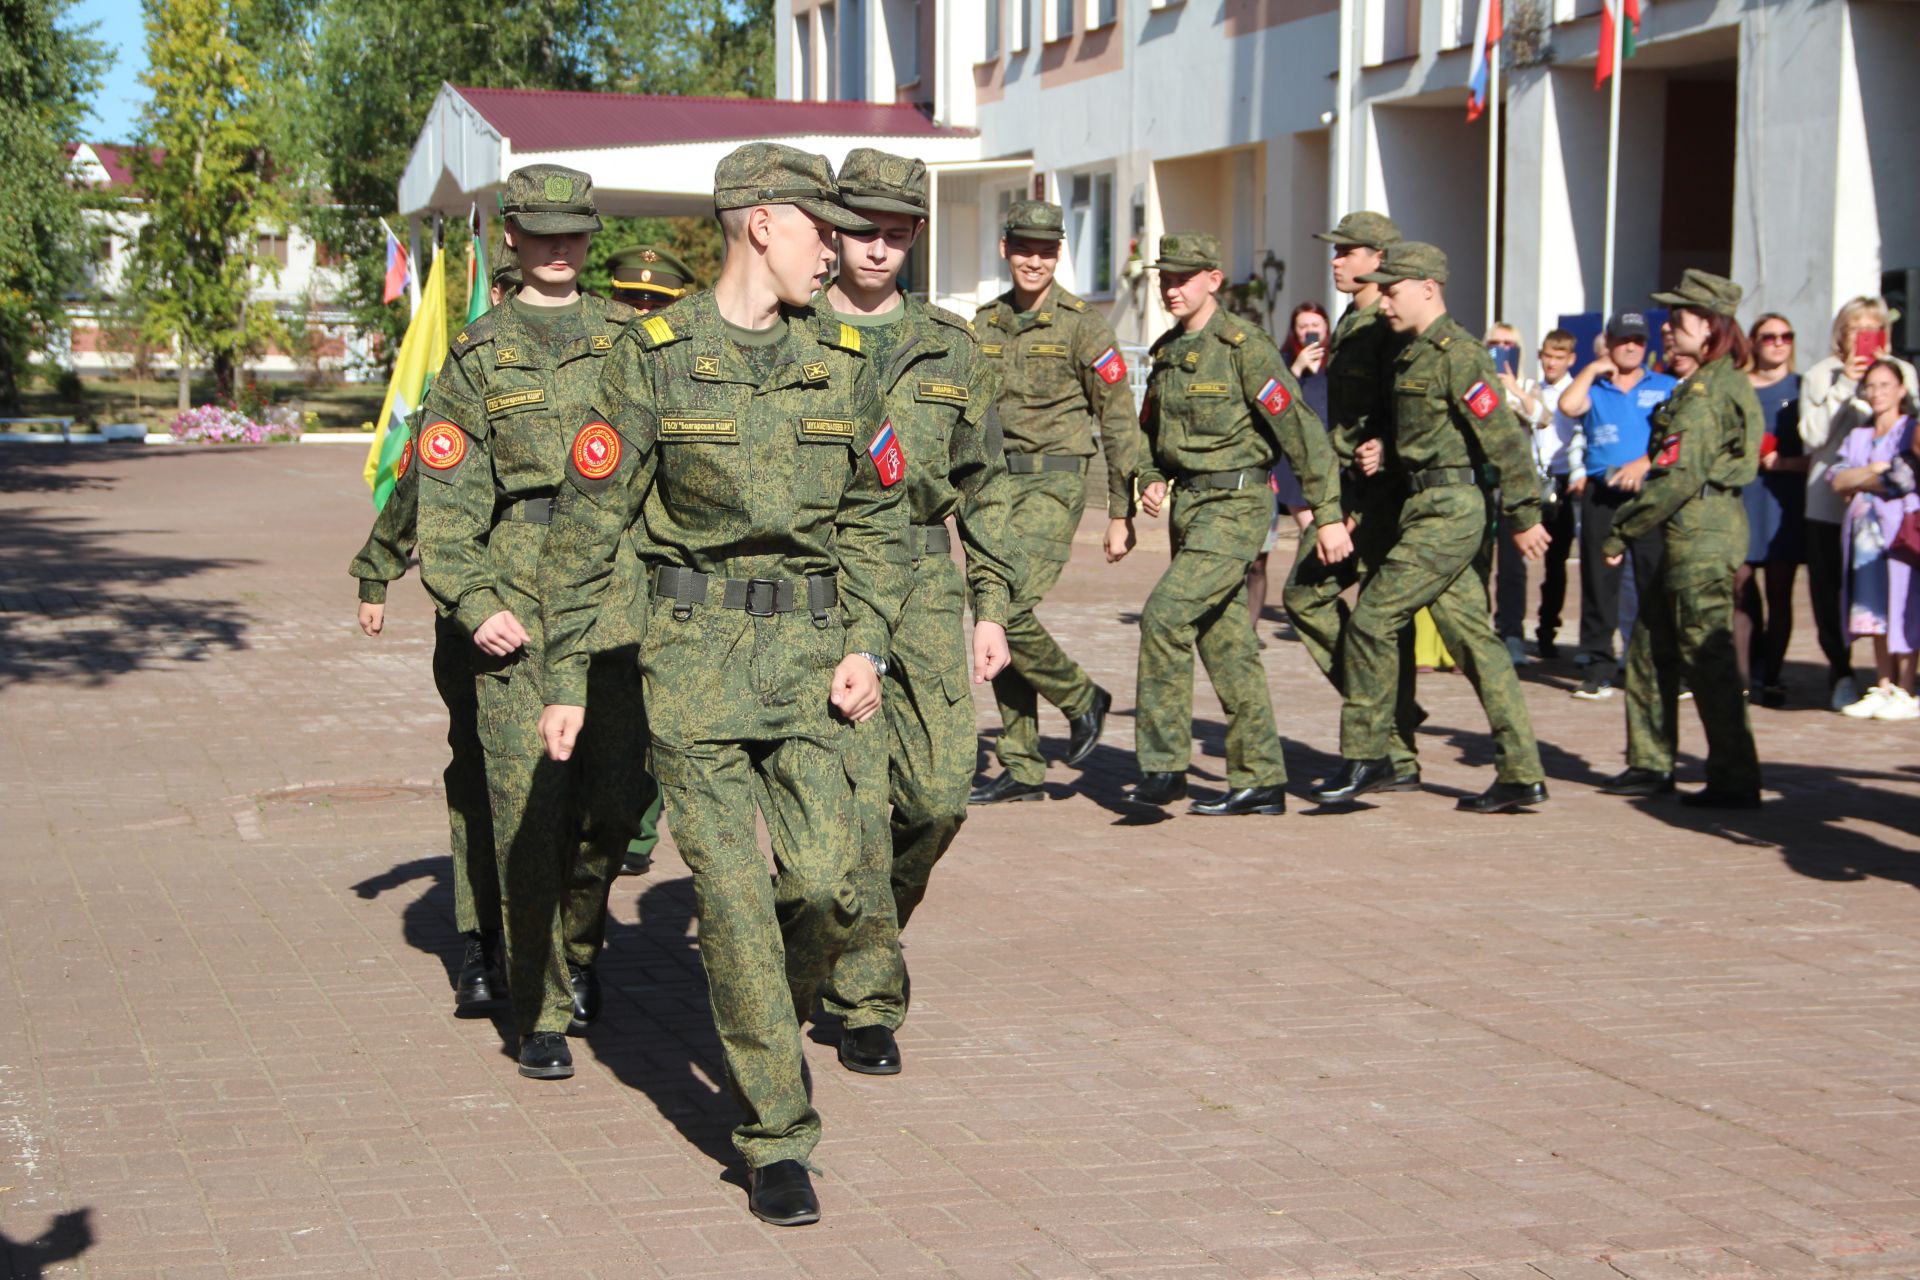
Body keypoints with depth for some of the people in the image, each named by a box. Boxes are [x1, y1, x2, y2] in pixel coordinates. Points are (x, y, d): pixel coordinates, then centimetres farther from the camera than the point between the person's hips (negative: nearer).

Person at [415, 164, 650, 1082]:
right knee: (528, 805, -6)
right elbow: (446, 496, 3)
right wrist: (472, 602, -10)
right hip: (518, 593, -2)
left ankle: (578, 944, 30)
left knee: (614, 799, 1)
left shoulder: (629, 339, 13)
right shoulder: (478, 356, 7)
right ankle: (540, 1015, 3)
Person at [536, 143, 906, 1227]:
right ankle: (777, 1138, 7)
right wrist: (569, 679, -2)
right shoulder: (654, 358, -3)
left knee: (828, 885, -7)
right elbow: (588, 525, 0)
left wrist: (867, 643, 0)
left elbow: (879, 514, 14)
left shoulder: (844, 361, 8)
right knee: (735, 894, -4)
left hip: (811, 648, 3)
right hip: (697, 650, -3)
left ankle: (757, 1027, 26)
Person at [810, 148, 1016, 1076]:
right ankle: (867, 1004, 5)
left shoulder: (951, 349, 11)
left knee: (938, 794, -3)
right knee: (854, 802, -7)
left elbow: (984, 486, 15)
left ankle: (858, 930, 27)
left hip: (925, 587, 3)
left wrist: (993, 608, 8)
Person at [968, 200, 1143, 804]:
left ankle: (1082, 698, 7)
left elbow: (1118, 422, -4)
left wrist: (1121, 515, -5)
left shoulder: (1083, 325, -5)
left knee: (1009, 608, -19)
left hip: (1054, 482, -6)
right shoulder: (985, 323, 10)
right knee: (997, 617, 5)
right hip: (996, 483, 6)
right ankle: (1021, 770, 13)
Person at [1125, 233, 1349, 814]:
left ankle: (1163, 766, -11)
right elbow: (1152, 431, 25)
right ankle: (1261, 782, 16)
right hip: (1187, 505, 8)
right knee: (1224, 642, 9)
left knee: (1165, 614, -19)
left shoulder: (1246, 349, -12)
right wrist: (1151, 481, 5)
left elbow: (1303, 433, -13)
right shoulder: (1166, 352, 11)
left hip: (1234, 506, -8)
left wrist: (1329, 515, -15)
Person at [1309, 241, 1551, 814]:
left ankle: (1366, 756, 2)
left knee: (1373, 620, -8)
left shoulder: (1457, 354, -14)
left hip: (1449, 512, -10)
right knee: (1474, 637, 9)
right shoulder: (1415, 355, 16)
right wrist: (1384, 453, 6)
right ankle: (1521, 774, 11)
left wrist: (1523, 516, -17)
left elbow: (1506, 437, -17)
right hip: (1435, 509, 10)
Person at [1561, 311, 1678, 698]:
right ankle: (1599, 669, 5)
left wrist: (1644, 463, -13)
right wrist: (1593, 369, 2)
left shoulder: (1666, 387, 12)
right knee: (1599, 581, 0)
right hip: (1602, 495, 1)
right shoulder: (1593, 388, 14)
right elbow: (1569, 406, -8)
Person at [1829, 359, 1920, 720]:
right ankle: (1884, 687, 10)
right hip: (1865, 533, 6)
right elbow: (1837, 479, 6)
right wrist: (1876, 469, -8)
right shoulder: (1858, 436, 18)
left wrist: (1857, 483, -2)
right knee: (1875, 612, 5)